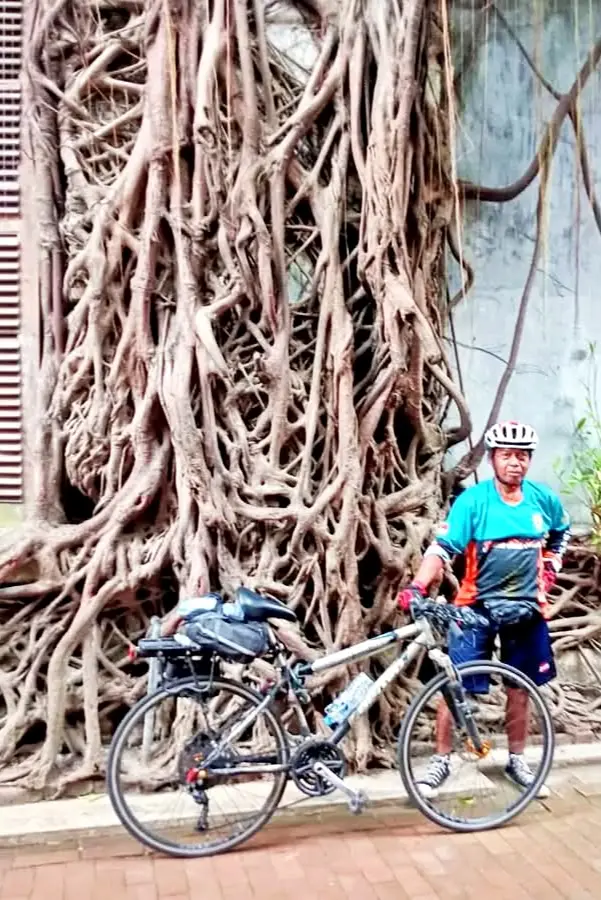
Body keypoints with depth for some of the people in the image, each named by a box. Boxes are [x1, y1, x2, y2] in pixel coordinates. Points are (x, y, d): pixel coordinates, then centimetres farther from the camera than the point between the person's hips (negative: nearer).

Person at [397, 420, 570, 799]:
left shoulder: (544, 499, -1)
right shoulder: (473, 500, -14)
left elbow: (562, 533, 21)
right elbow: (442, 548, -20)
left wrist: (550, 569, 9)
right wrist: (418, 587, -34)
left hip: (527, 607, 4)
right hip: (477, 607, -3)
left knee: (521, 688, 14)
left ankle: (517, 759, 33)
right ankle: (441, 761, 14)